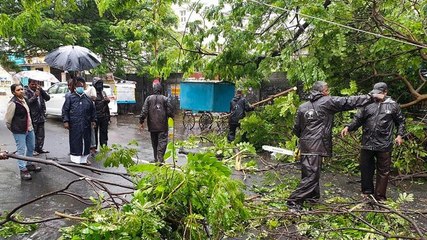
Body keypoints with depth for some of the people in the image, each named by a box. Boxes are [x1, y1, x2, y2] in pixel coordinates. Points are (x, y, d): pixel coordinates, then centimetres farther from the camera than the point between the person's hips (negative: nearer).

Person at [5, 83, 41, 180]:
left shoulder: (23, 99, 8)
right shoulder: (13, 103, -17)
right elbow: (8, 119, -11)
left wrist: (30, 126, 16)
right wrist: (12, 128, 2)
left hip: (29, 129, 9)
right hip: (19, 131, -8)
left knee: (31, 148, 18)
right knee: (21, 150, -2)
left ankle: (29, 165, 35)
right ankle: (23, 170, 7)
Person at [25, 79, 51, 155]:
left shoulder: (40, 91, 12)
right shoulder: (26, 92, -4)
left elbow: (48, 98, 1)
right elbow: (27, 102, -17)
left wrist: (41, 90, -8)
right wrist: (35, 96, -26)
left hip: (41, 117, 6)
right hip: (32, 117, -6)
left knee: (41, 135, 12)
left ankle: (39, 148, 23)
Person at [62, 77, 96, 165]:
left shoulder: (87, 98, 11)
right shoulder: (70, 97, 1)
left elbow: (92, 110, 17)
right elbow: (65, 110, -1)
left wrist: (93, 120, 11)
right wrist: (65, 121, -8)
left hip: (86, 124, 4)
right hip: (74, 124, -4)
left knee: (86, 141, 8)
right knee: (75, 141, 1)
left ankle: (84, 159, 21)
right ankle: (75, 159, 11)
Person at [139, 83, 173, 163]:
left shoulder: (149, 98, 1)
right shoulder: (165, 99, -5)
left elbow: (144, 111, -3)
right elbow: (169, 111, -5)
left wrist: (141, 122, 4)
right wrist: (172, 116, 15)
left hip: (152, 126, 3)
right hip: (162, 126, -3)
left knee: (154, 143, 14)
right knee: (162, 141, -1)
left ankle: (156, 159, 22)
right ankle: (160, 159, -12)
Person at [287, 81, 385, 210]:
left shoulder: (302, 107, 12)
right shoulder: (328, 102, -2)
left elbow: (296, 129, 15)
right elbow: (350, 101, -1)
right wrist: (372, 96, 7)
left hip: (305, 145, 7)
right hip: (316, 146, -7)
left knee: (308, 173, 16)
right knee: (311, 175, -4)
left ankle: (313, 196, 30)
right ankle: (294, 201, -5)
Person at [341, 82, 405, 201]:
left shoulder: (393, 105, 4)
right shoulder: (368, 104, 4)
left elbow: (401, 122, 14)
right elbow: (357, 119, 4)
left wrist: (400, 135, 3)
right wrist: (348, 127, -11)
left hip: (384, 146, -1)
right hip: (367, 144, 1)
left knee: (383, 171, 7)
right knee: (366, 169, 12)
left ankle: (380, 196, 20)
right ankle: (367, 192, 30)